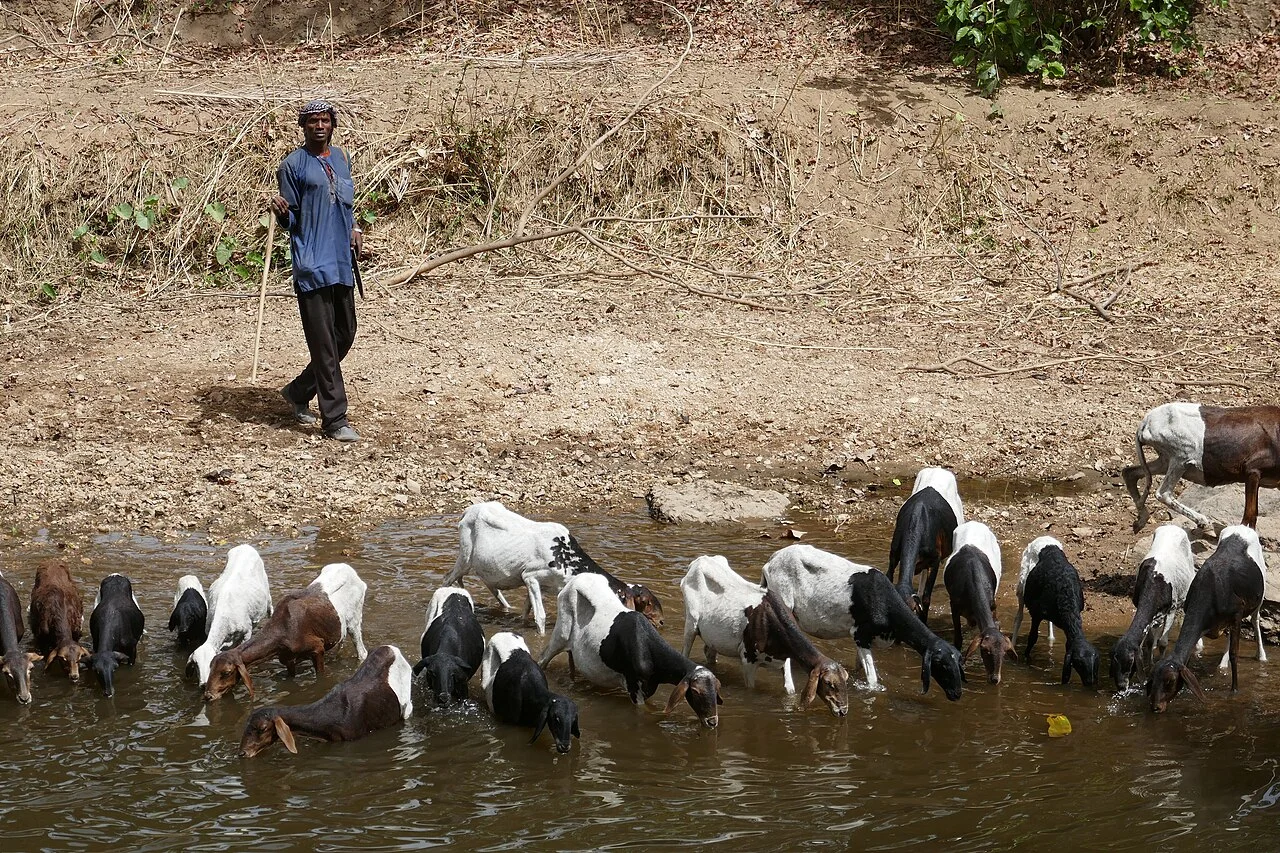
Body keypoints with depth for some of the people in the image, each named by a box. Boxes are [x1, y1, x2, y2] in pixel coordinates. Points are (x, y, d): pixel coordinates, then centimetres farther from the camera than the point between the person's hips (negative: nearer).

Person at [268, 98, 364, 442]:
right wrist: (281, 212, -24)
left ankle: (298, 393, 30)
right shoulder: (293, 164, -4)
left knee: (345, 334, 13)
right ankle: (335, 420, -6)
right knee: (324, 343, -7)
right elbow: (290, 221, -3)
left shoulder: (342, 159, 15)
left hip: (342, 263, 7)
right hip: (312, 264, -7)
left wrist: (354, 228, 11)